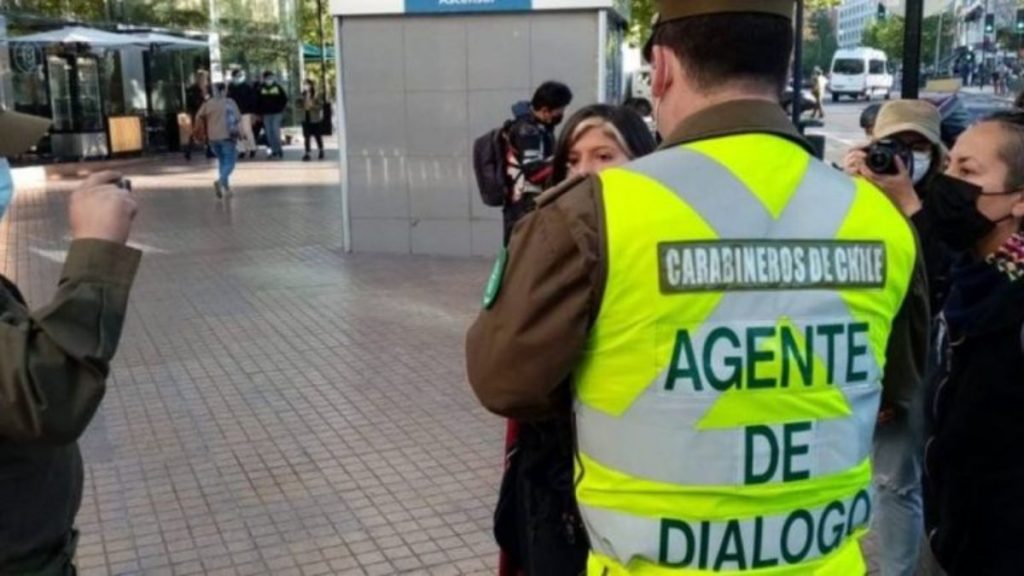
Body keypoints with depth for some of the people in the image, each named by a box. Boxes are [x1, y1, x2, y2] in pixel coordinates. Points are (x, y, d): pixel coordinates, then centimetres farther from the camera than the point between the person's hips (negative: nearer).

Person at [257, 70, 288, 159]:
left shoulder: (278, 87, 0)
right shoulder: (261, 89, 4)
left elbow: (285, 99, 5)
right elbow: (258, 102, 8)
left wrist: (281, 109, -1)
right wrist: (260, 113, 4)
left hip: (277, 113, -2)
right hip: (266, 114, 3)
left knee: (275, 130, -12)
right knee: (269, 133, 3)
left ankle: (278, 149, 1)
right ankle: (274, 150, 11)